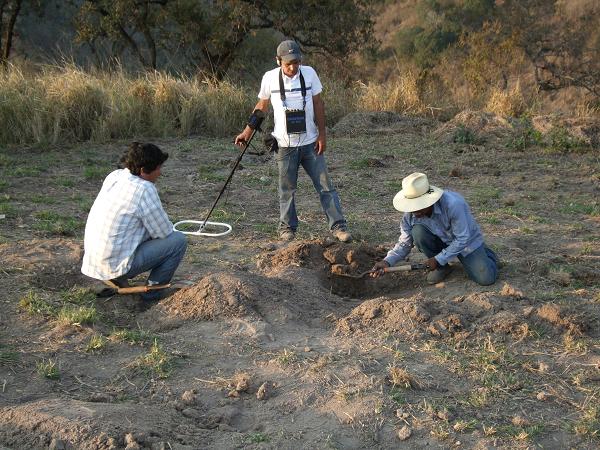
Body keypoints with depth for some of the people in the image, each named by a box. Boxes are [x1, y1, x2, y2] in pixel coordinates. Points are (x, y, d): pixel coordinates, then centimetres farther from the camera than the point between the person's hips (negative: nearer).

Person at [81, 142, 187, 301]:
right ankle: (153, 291, 8)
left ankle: (115, 279, 19)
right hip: (116, 265, -8)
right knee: (178, 240, -2)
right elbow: (164, 232, -10)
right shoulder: (144, 189, -18)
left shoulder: (114, 176, 5)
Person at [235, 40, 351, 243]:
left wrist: (322, 134, -2)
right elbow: (261, 106, 7)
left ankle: (338, 226, 7)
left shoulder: (309, 73, -4)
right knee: (287, 188, 7)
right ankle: (287, 227, 21)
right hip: (285, 144, -1)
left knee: (325, 185, 2)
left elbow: (318, 104, 2)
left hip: (310, 142, 1)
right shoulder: (270, 78, -5)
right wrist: (247, 132, 5)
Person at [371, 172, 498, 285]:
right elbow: (404, 243, -10)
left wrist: (439, 259, -26)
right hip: (441, 241, 4)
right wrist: (388, 261, -26)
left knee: (486, 279, -20)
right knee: (418, 231, -28)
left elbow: (462, 239, -28)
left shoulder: (453, 204, -36)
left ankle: (484, 253, 16)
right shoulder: (410, 213, -20)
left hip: (466, 242, -4)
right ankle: (442, 267, -4)